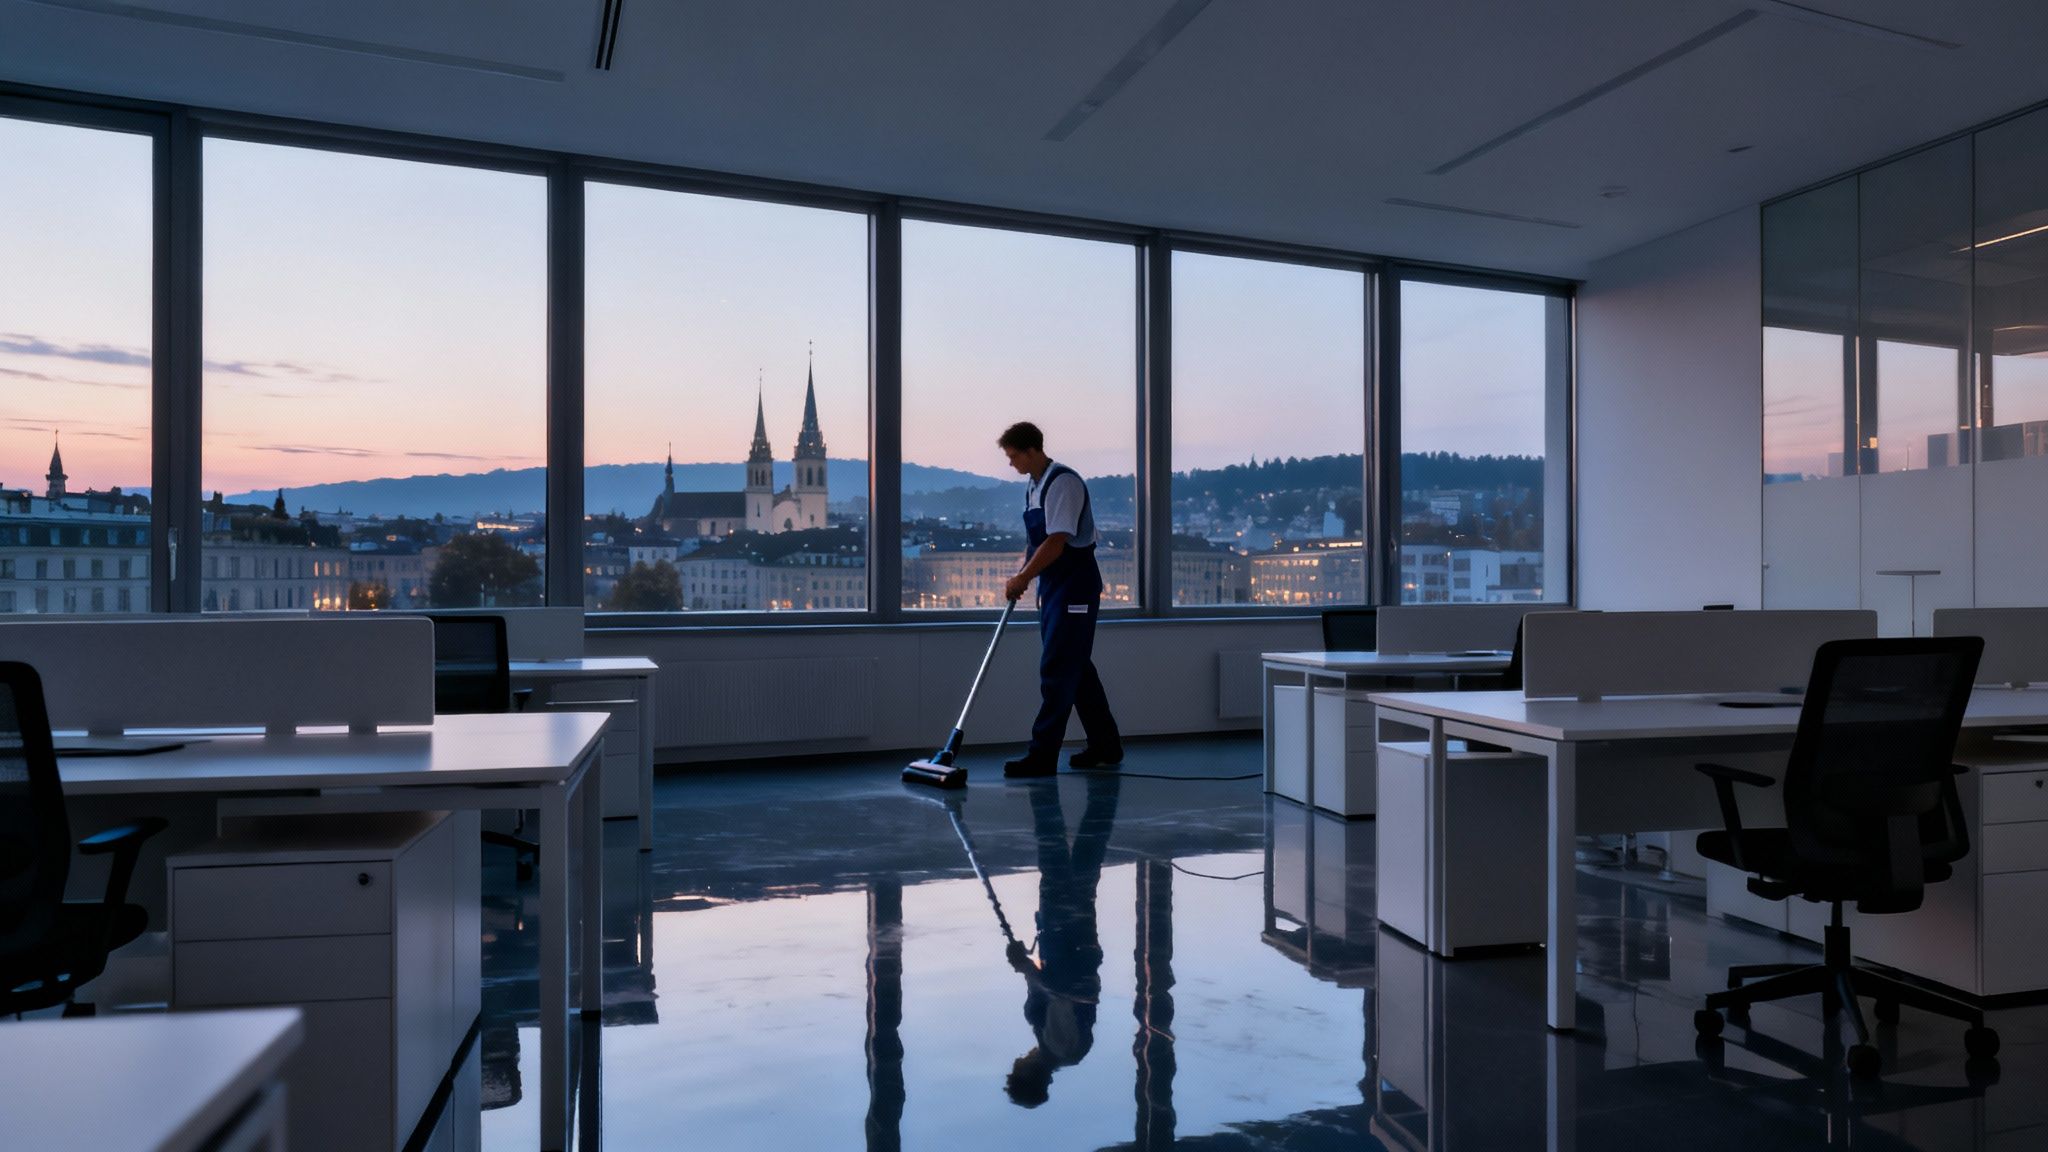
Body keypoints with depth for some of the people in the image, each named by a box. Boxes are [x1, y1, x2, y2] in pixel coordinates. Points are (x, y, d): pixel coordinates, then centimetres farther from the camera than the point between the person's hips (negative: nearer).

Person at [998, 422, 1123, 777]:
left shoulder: (1063, 482, -17)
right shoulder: (1035, 486, 13)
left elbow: (1056, 542, -22)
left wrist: (1023, 578, -17)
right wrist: (1022, 574, 9)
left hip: (1075, 588, -10)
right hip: (1054, 588, 10)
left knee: (1056, 671, -8)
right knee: (1077, 668, 14)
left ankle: (1042, 755, -3)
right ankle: (1105, 747, 24)